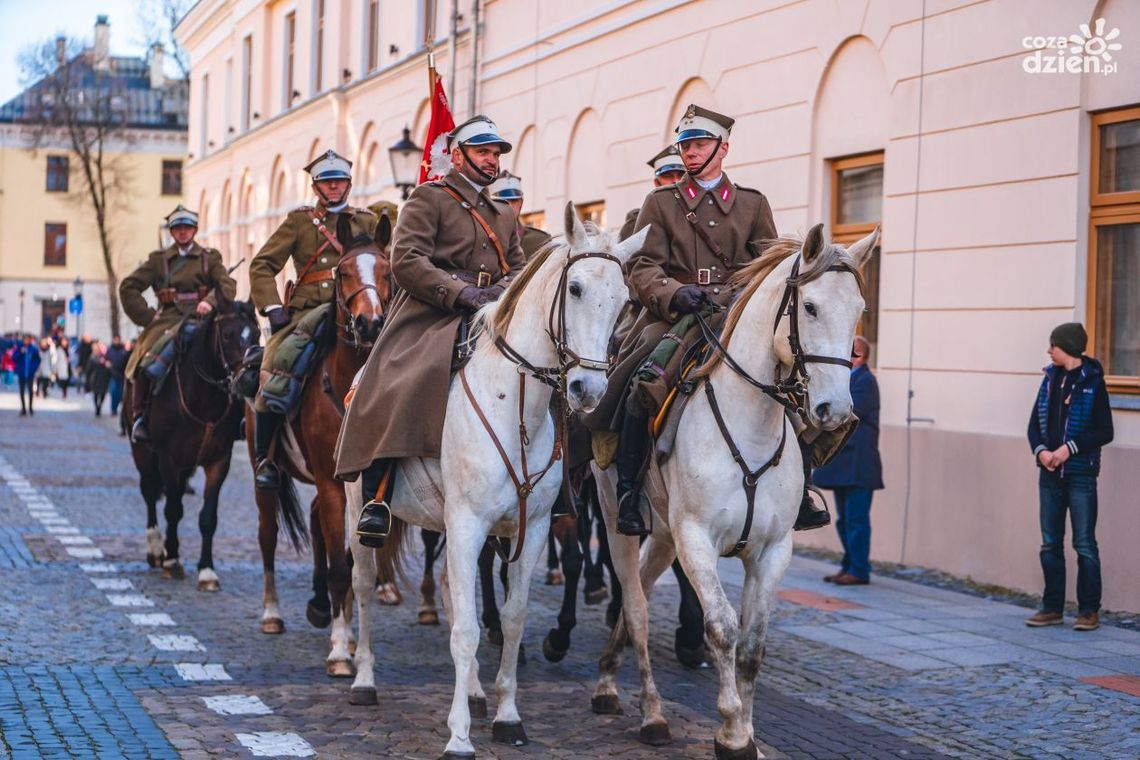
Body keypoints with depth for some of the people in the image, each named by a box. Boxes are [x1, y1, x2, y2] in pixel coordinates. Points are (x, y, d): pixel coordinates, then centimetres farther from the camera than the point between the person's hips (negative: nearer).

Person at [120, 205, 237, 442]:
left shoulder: (210, 258, 16)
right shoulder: (158, 259, 17)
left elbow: (228, 285, 0)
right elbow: (128, 287, 13)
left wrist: (210, 301, -21)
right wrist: (147, 316, 2)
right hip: (168, 321, 1)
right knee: (145, 359, -26)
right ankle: (140, 417, -14)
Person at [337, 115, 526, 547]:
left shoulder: (505, 216, 29)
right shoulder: (430, 199, 7)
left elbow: (519, 269, 23)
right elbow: (406, 260, -7)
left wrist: (500, 292, -2)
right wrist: (461, 292, -19)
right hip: (429, 316, -6)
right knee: (402, 388, -30)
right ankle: (376, 496, -27)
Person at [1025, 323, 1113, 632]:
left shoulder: (1092, 382, -6)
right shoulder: (1051, 379, 11)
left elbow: (1104, 432, -8)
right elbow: (1035, 424, 12)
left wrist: (1070, 447, -16)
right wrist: (1041, 451, -6)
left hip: (1080, 475, -6)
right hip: (1050, 473, 6)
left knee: (1084, 544, -2)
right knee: (1050, 544, 8)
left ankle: (1089, 611, 3)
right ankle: (1053, 608, 16)